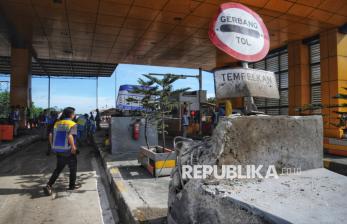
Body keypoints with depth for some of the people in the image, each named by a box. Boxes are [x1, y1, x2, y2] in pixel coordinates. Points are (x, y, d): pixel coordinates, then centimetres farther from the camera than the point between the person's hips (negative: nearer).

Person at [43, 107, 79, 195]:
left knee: (58, 169, 20)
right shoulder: (73, 124, -13)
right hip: (69, 152, -5)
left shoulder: (57, 123, 6)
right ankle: (72, 185, 27)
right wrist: (73, 147, -18)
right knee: (73, 168, 15)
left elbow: (50, 135, 3)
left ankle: (48, 186, 8)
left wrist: (53, 146, 13)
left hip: (59, 151, 6)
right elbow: (70, 136, -28)